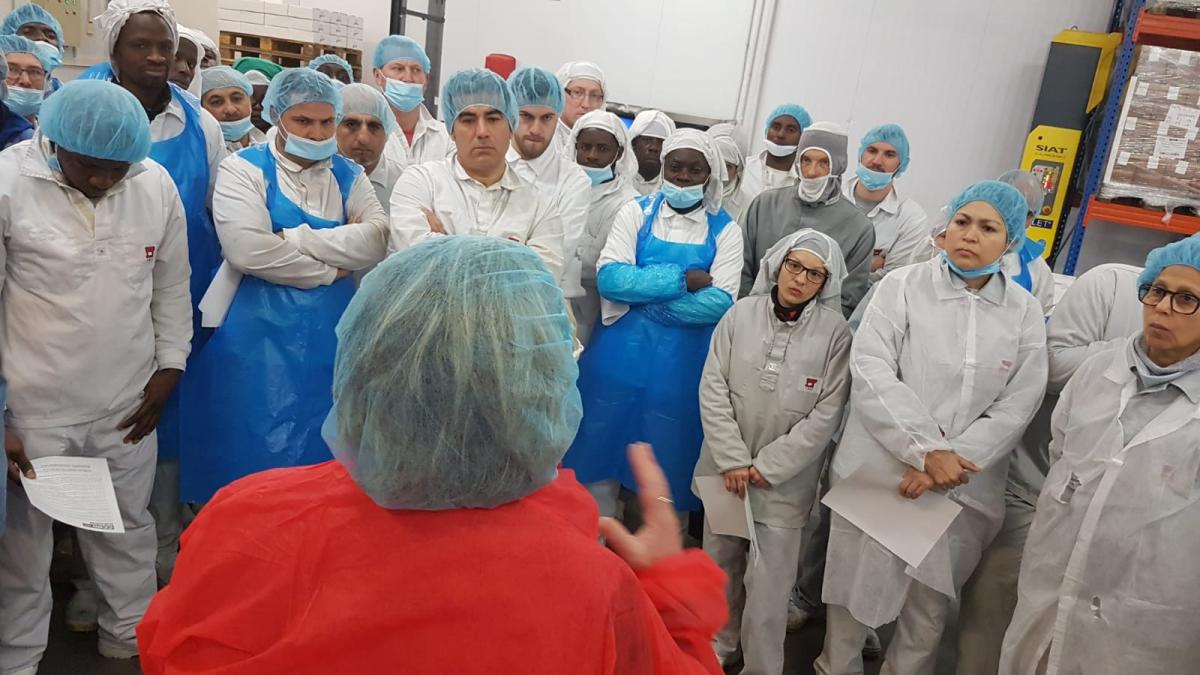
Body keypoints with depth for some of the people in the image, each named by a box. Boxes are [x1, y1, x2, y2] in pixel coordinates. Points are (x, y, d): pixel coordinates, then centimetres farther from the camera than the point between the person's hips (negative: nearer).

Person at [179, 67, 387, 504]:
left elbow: (377, 239, -7)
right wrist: (331, 270, -10)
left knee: (323, 449, 12)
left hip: (331, 336, 4)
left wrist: (296, 239, -14)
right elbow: (248, 249, -18)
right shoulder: (244, 169, -2)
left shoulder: (349, 175, 10)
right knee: (252, 452, 3)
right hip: (260, 337, -4)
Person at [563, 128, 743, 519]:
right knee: (603, 443, 10)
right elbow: (608, 277, -12)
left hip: (683, 364, -1)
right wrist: (683, 279, -16)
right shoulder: (636, 212, 2)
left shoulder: (725, 230, 1)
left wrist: (642, 297, -14)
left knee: (667, 457, 9)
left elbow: (720, 303, -12)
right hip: (622, 354, 1)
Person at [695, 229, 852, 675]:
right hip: (726, 469, 3)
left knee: (767, 584, -1)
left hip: (784, 481, -3)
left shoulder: (835, 332, -9)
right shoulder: (740, 314, -5)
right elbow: (713, 389, -4)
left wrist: (767, 467, -11)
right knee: (719, 565, 18)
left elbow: (826, 413, -10)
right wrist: (733, 460, -10)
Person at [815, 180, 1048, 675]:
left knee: (931, 601, 16)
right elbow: (871, 374, -14)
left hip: (963, 488, 2)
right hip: (878, 472, -2)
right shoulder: (901, 286, -5)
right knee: (857, 586, 10)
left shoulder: (1025, 312, 3)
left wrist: (950, 460, -14)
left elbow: (1016, 407, -3)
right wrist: (927, 450, -20)